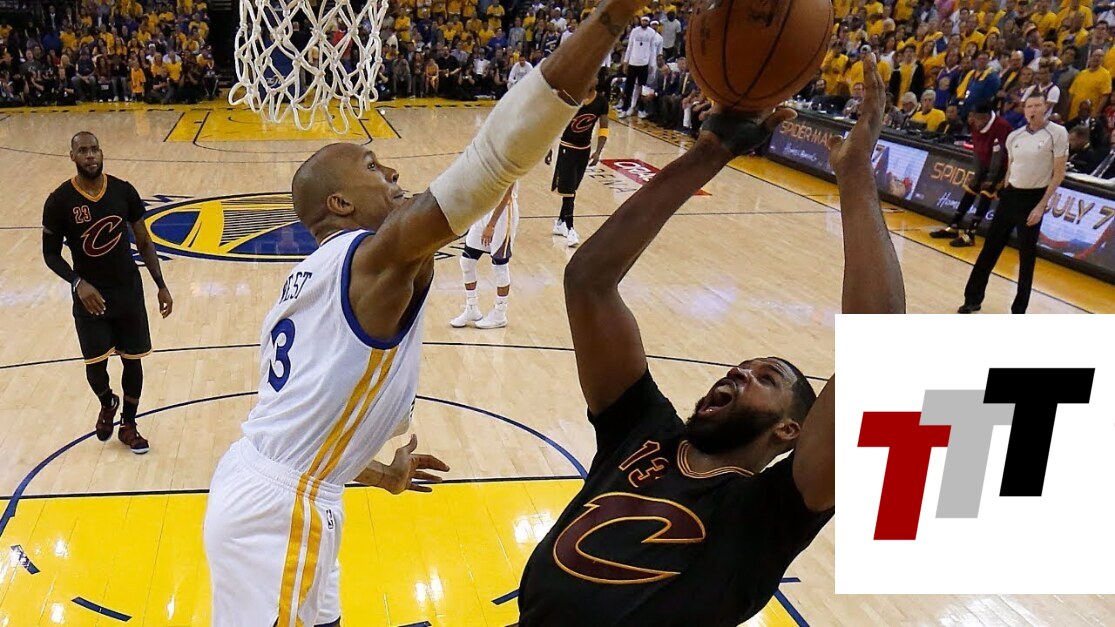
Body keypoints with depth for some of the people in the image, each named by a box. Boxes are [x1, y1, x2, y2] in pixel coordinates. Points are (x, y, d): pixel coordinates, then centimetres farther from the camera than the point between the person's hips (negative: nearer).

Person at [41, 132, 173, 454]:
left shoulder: (124, 191, -6)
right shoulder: (59, 201, -12)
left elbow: (143, 243, 4)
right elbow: (51, 253, -4)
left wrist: (161, 286, 2)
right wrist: (77, 283, -20)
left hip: (129, 292, 2)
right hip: (90, 296, -2)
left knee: (133, 360, 9)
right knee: (95, 365, 3)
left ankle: (128, 425, 28)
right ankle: (107, 404, 38)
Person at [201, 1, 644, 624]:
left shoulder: (316, 274, 14)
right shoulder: (378, 256, -15)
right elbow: (497, 153, -28)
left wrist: (380, 473, 33)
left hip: (260, 491, 10)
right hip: (277, 512, -10)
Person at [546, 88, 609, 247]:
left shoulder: (601, 102, -9)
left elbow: (603, 128, -1)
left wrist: (598, 152, -14)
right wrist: (549, 148, -7)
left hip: (584, 149, 5)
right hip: (566, 147, -5)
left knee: (572, 188, 14)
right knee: (568, 189, -7)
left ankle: (560, 222, 28)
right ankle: (569, 229, -5)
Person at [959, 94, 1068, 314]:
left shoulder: (1057, 133, -9)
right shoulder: (1014, 136, 5)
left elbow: (1059, 173, -9)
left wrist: (1042, 205, -13)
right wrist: (1005, 194, 13)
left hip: (1034, 198, -4)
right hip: (1010, 195, 4)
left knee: (1027, 256, 3)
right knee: (990, 248, 5)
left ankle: (1019, 309, 12)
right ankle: (973, 298, 15)